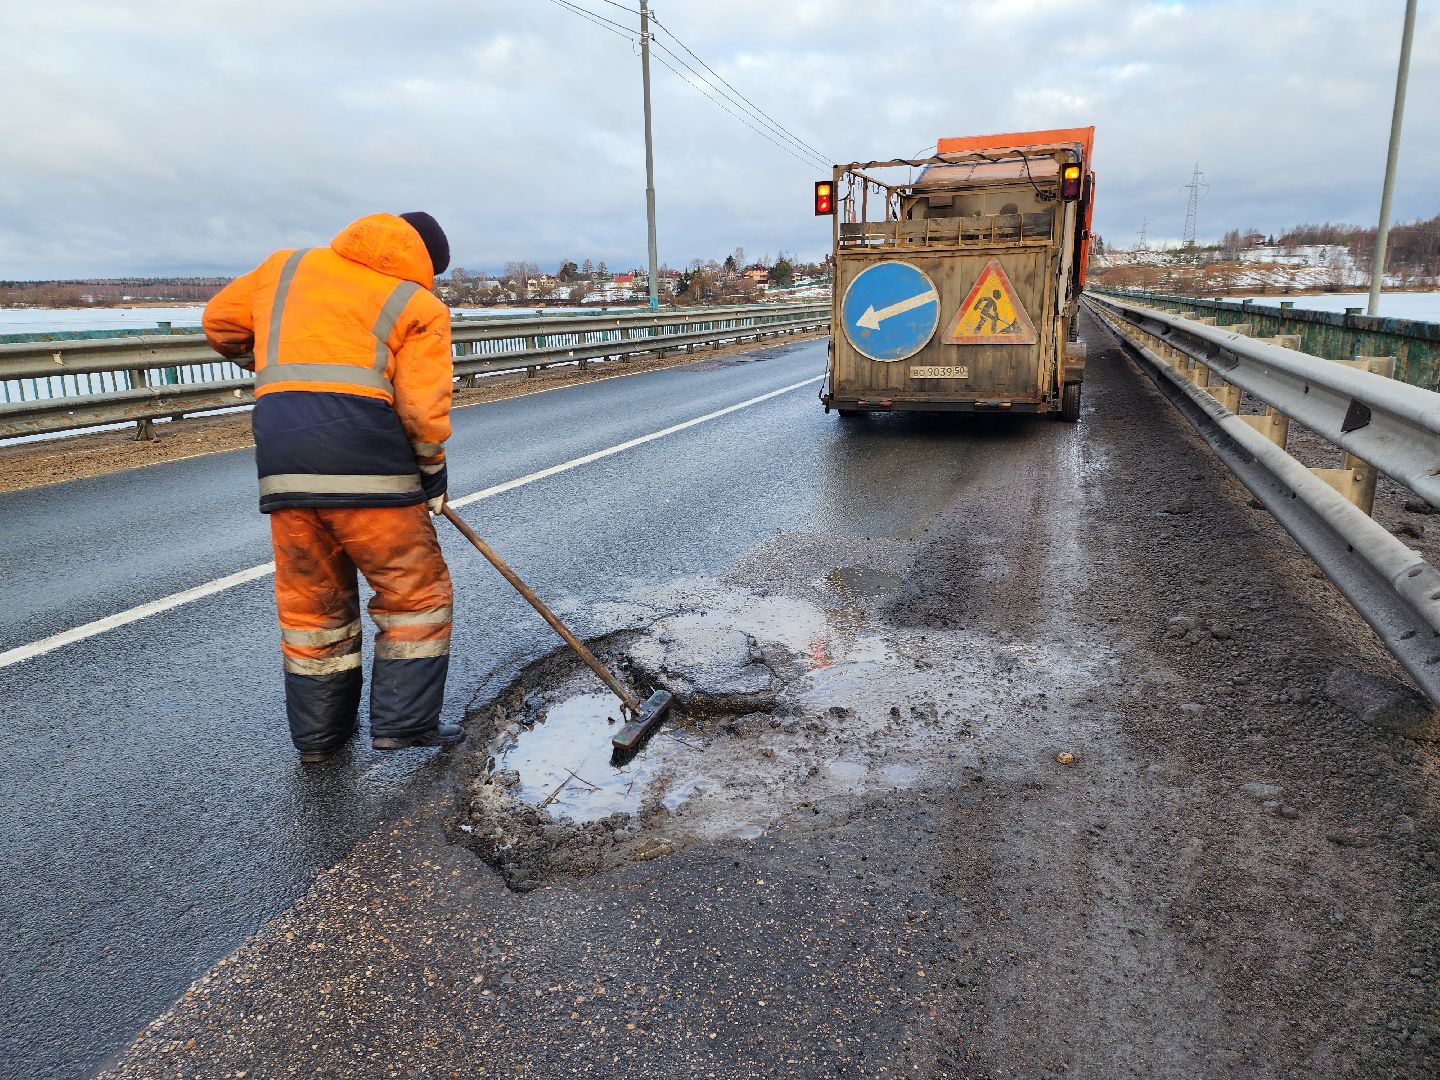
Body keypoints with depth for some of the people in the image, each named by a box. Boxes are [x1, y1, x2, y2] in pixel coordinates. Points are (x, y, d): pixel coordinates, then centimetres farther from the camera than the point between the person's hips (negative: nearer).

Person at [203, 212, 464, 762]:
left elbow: (221, 323, 30)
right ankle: (404, 722, 11)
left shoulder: (285, 266, 21)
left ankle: (318, 732, 26)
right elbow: (423, 410, -4)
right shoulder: (419, 306, 6)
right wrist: (433, 476, 11)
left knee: (310, 602, 16)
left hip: (282, 460, 5)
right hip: (363, 462, -5)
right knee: (415, 592, 10)